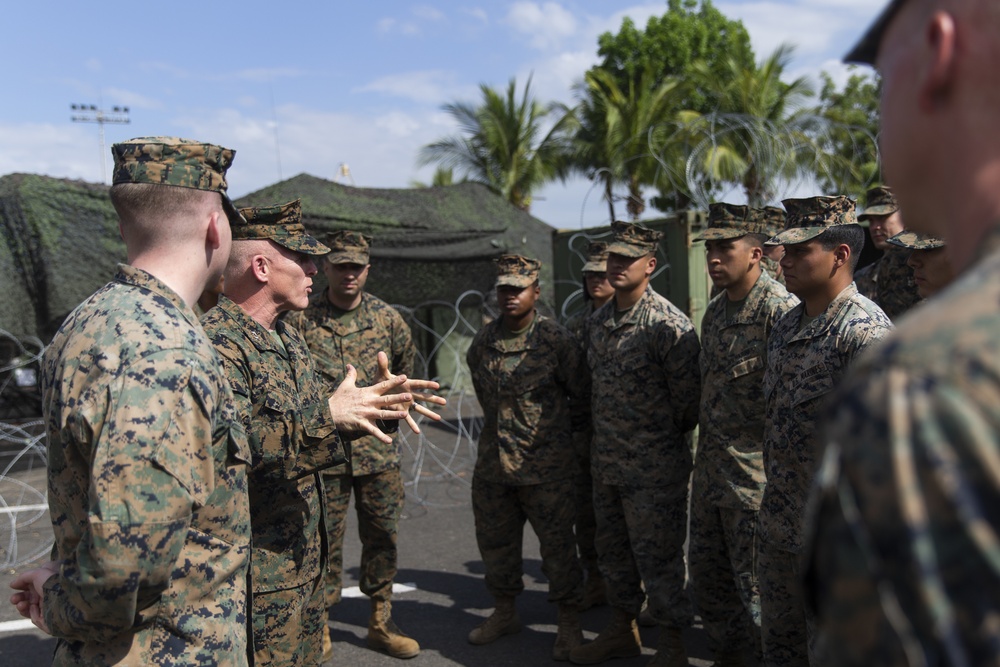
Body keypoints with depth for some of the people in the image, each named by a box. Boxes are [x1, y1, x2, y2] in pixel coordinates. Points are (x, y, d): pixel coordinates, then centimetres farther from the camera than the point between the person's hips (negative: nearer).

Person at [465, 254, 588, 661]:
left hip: (547, 467, -5)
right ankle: (504, 613, 37)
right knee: (495, 543, 17)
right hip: (492, 464, 5)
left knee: (557, 547, 5)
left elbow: (582, 395, -2)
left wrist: (565, 436, 7)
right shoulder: (482, 342, 4)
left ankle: (568, 626, 22)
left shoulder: (557, 341, -11)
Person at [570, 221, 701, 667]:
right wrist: (604, 436, 15)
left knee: (658, 557, 3)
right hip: (605, 463, 8)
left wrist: (660, 441, 0)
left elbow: (688, 400, -12)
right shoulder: (597, 323, 7)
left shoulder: (669, 325, -16)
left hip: (654, 468, -7)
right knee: (613, 551, 19)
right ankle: (622, 630, 37)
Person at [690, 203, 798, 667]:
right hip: (710, 470, 9)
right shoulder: (715, 312, 11)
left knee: (756, 583, 4)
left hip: (755, 475, -9)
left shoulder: (779, 309, -16)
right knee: (707, 578, 19)